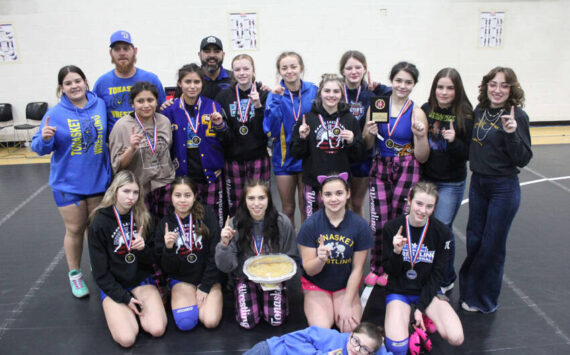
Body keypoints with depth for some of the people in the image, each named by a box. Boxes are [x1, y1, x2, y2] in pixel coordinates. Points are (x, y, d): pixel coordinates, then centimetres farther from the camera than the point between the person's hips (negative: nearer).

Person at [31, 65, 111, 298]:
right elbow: (40, 148, -8)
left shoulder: (101, 105, -2)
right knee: (75, 230, 8)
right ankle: (74, 275, 27)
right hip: (68, 184, -2)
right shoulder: (55, 114, -9)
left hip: (99, 181, 2)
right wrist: (44, 138, -29)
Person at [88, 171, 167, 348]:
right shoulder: (100, 222, -10)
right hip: (113, 286, -2)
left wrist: (143, 249, -20)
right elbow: (100, 271, -7)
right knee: (127, 339, -22)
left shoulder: (143, 217, -1)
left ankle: (139, 306, 9)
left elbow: (151, 259, 3)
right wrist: (124, 298, -14)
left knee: (157, 329, -21)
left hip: (141, 280, 2)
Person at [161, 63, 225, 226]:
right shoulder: (171, 110, 3)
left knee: (214, 219, 4)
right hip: (184, 176, 0)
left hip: (211, 175, 0)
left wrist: (219, 125, -12)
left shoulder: (213, 107, 3)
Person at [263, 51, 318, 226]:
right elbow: (270, 129, -16)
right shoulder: (275, 94, -5)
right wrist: (276, 99, -23)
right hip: (284, 157, 0)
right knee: (287, 208, 12)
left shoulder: (313, 91, -3)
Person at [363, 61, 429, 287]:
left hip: (406, 171, -2)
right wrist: (370, 133, -11)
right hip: (380, 168, 2)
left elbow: (422, 158, -2)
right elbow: (366, 145, 9)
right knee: (379, 221, 0)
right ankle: (376, 267, 21)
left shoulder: (417, 113, -3)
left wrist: (420, 135, -19)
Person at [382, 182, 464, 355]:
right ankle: (398, 317, 10)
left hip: (428, 290, 2)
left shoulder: (441, 232, -8)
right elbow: (390, 271, -7)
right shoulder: (392, 228, -11)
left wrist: (421, 307, -10)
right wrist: (397, 252, -29)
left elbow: (437, 274, -4)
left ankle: (426, 318, 10)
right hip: (399, 291, -1)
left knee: (456, 338, -20)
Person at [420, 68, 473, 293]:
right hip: (425, 179, 3)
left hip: (451, 184, -3)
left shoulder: (465, 116, -8)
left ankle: (446, 279, 20)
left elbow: (468, 154, -7)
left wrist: (454, 141, -23)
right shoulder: (425, 110, 0)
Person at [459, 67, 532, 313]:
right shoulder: (479, 111, 3)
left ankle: (483, 299, 24)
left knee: (492, 245, 6)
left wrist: (512, 133, -30)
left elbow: (523, 159, -17)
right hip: (477, 183, 6)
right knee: (474, 240, 16)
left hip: (504, 188, -5)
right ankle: (469, 288, 35)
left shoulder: (517, 116, -14)